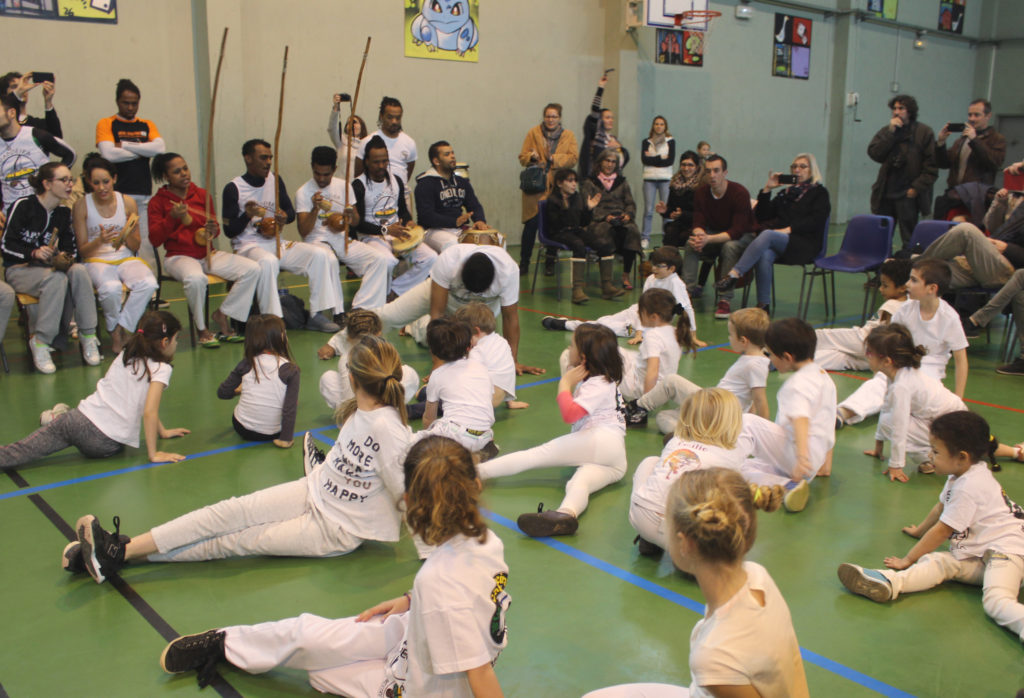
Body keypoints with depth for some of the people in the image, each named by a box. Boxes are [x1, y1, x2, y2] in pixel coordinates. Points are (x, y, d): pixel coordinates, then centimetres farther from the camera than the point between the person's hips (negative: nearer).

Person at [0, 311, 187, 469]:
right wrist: (154, 454, -11)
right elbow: (149, 412, -16)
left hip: (77, 420, 5)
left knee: (18, 452, 6)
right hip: (103, 443, -5)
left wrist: (162, 431, 35)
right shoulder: (161, 369, -6)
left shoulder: (125, 356, 17)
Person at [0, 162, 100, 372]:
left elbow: (70, 247, 10)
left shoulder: (64, 212, 9)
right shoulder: (23, 206, -7)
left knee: (79, 271, -30)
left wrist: (65, 257, -14)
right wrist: (34, 253, -25)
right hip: (19, 270, -4)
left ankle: (88, 336, -26)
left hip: (50, 267, 5)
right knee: (57, 279, -36)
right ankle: (40, 342, -29)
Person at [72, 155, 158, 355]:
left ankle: (121, 329, -12)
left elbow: (136, 246, 7)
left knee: (148, 284, -32)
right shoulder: (82, 206, -2)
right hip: (97, 261, -2)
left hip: (126, 258, 2)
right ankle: (115, 332, -6)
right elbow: (82, 250, -1)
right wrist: (100, 241, -21)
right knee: (111, 288, -37)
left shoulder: (128, 203, 3)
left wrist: (129, 235, -15)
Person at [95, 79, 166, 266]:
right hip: (118, 194, -3)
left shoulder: (147, 125, 18)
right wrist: (143, 150, 0)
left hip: (144, 194, 3)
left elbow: (160, 148, -1)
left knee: (146, 243, -2)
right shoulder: (106, 124, 7)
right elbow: (108, 154, -9)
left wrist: (125, 145, -4)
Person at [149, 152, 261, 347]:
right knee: (196, 278, -40)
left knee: (253, 269, -17)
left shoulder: (202, 194, 12)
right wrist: (172, 218, -20)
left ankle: (223, 315, -4)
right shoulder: (157, 202, 1)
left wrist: (213, 230, -8)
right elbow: (154, 240, -6)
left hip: (209, 253, 5)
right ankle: (202, 329, -15)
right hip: (179, 256, -4)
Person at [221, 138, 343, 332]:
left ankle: (316, 315, -14)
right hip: (247, 245, -5)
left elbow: (291, 211, 18)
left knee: (321, 255, -15)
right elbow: (229, 230, -7)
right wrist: (247, 216, -26)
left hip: (277, 243, 6)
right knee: (268, 261, -40)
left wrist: (285, 216, -7)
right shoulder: (233, 189, -5)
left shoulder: (275, 181, 11)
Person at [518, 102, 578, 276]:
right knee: (531, 224, -6)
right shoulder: (533, 133, 8)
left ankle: (550, 263, 16)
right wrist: (531, 157, -16)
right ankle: (524, 263, 4)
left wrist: (555, 159, -17)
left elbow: (573, 158, -2)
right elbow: (522, 157, 6)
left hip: (557, 187, 1)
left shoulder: (568, 136, 11)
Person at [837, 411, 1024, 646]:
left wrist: (908, 560, -4)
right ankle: (888, 583, -39)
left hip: (1005, 549, -8)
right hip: (978, 555, 8)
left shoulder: (969, 487, -18)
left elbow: (942, 530, -13)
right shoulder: (962, 475, 14)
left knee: (996, 602, -32)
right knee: (941, 561, -16)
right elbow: (941, 507, 33)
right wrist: (920, 531, 49)